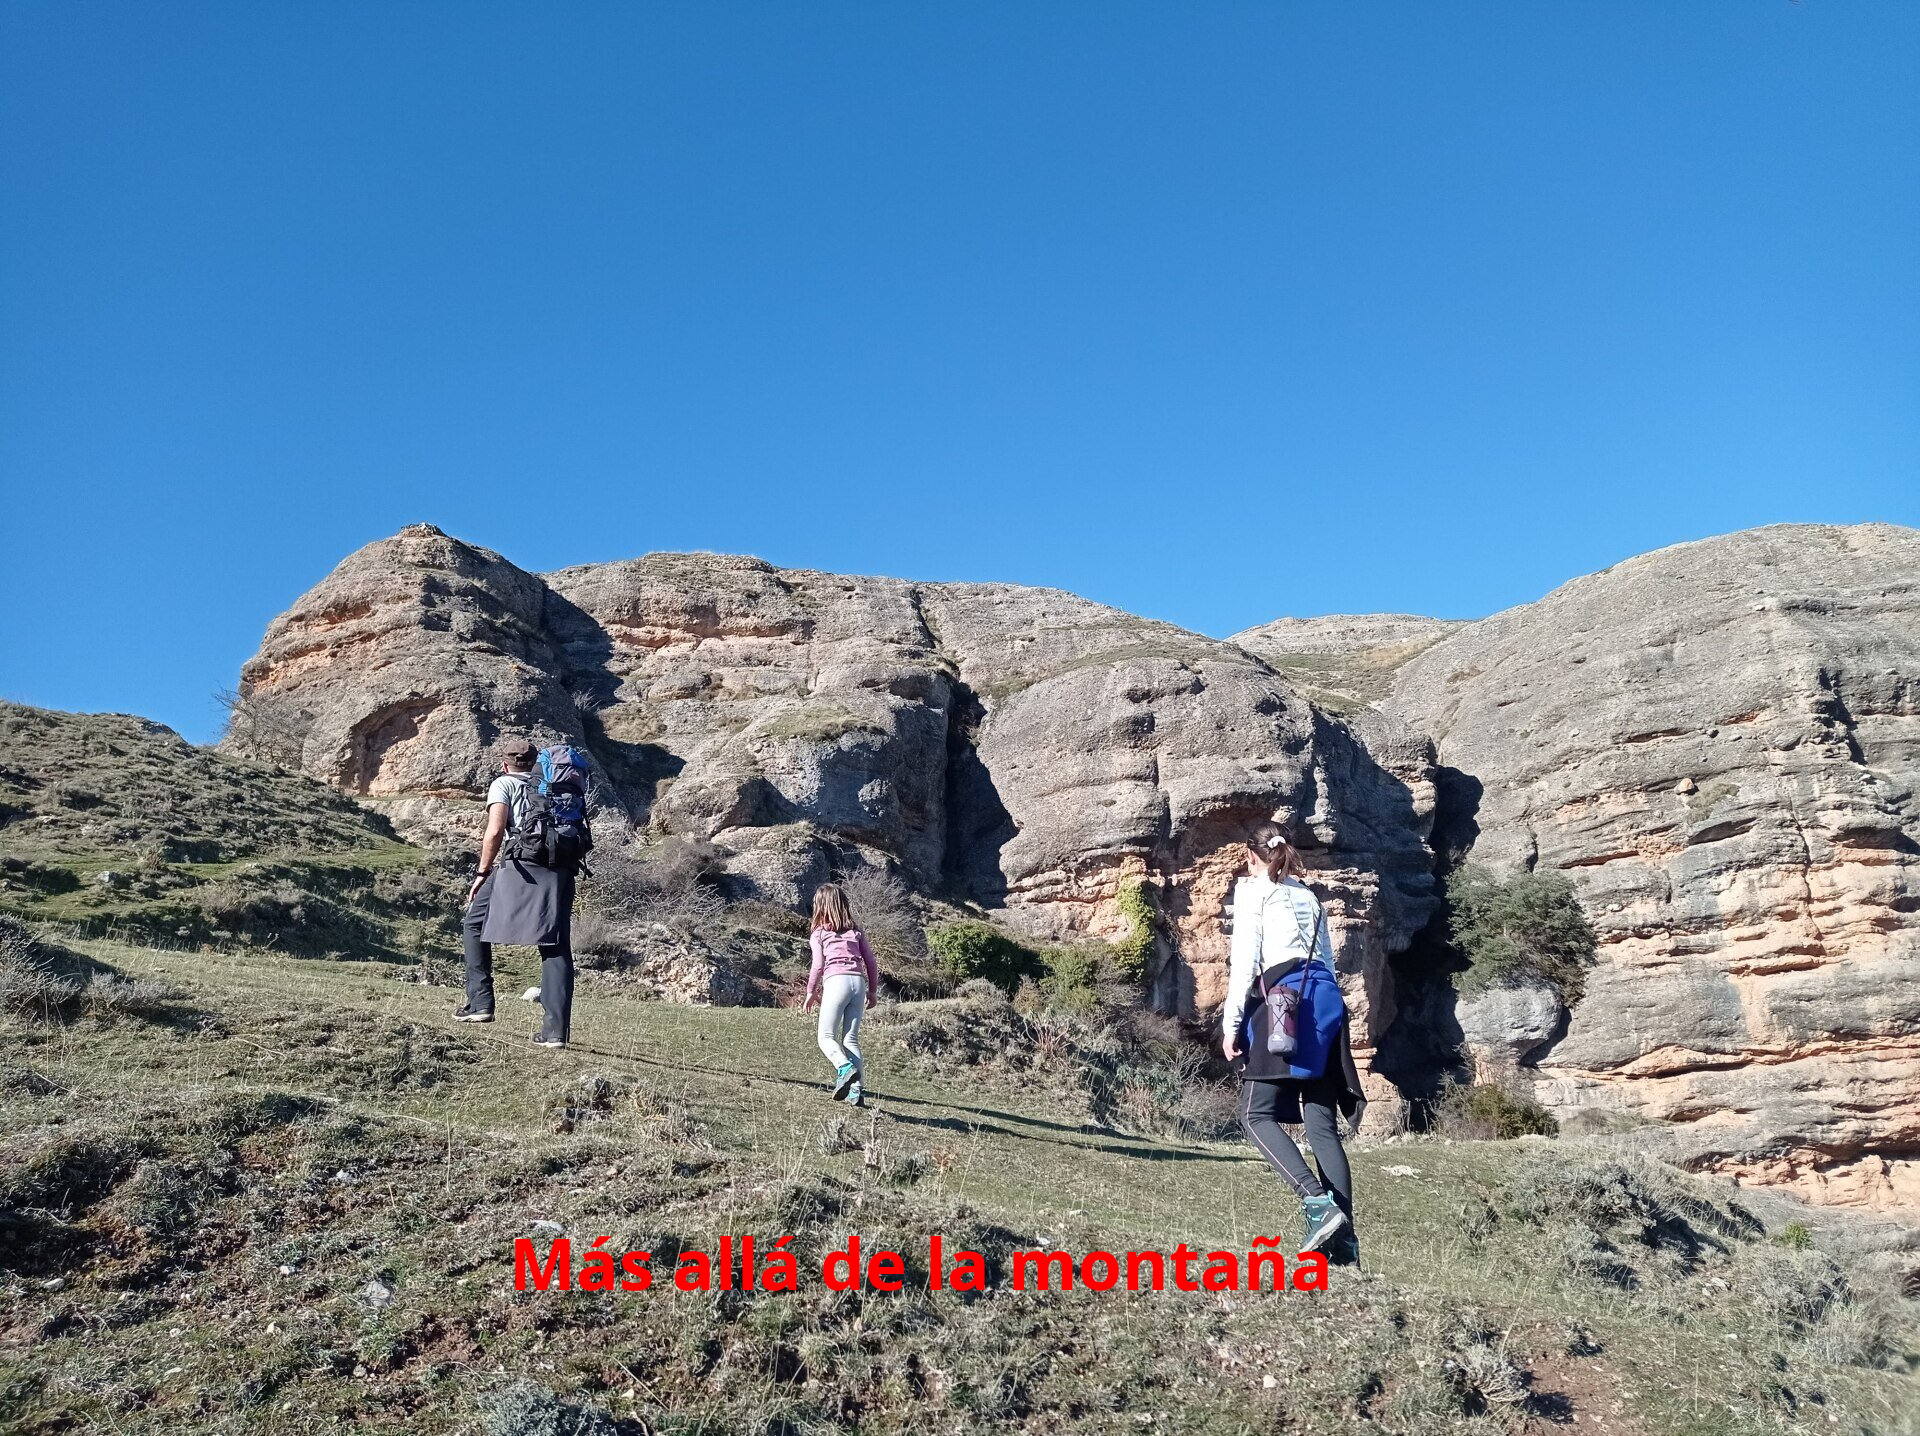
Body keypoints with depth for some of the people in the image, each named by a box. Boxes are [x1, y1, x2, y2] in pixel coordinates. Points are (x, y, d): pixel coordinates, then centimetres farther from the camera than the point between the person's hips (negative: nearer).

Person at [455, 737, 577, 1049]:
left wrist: (482, 873, 0)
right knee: (556, 949, 3)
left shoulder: (503, 784, 11)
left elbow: (495, 830, -5)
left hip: (520, 866, -4)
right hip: (559, 871, 4)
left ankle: (480, 1002, 11)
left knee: (474, 925, 17)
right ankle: (556, 1029, -3)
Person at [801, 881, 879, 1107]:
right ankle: (856, 1090, -4)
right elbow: (871, 962, 16)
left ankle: (845, 1068, -27)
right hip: (858, 981, 4)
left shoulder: (819, 933, 10)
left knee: (826, 1037, 1)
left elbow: (818, 965, 0)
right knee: (851, 1039, 7)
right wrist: (873, 990, 23)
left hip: (836, 981, -4)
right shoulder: (856, 931, 20)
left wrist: (811, 992, 10)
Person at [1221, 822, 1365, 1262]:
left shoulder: (1253, 889, 6)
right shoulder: (1309, 896, 26)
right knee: (1322, 1123, 3)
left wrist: (1231, 1023, -5)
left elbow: (1245, 959, -5)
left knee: (1257, 1115, -6)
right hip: (1327, 1000, 7)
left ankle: (1318, 1201, -25)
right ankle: (1345, 1239, -4)